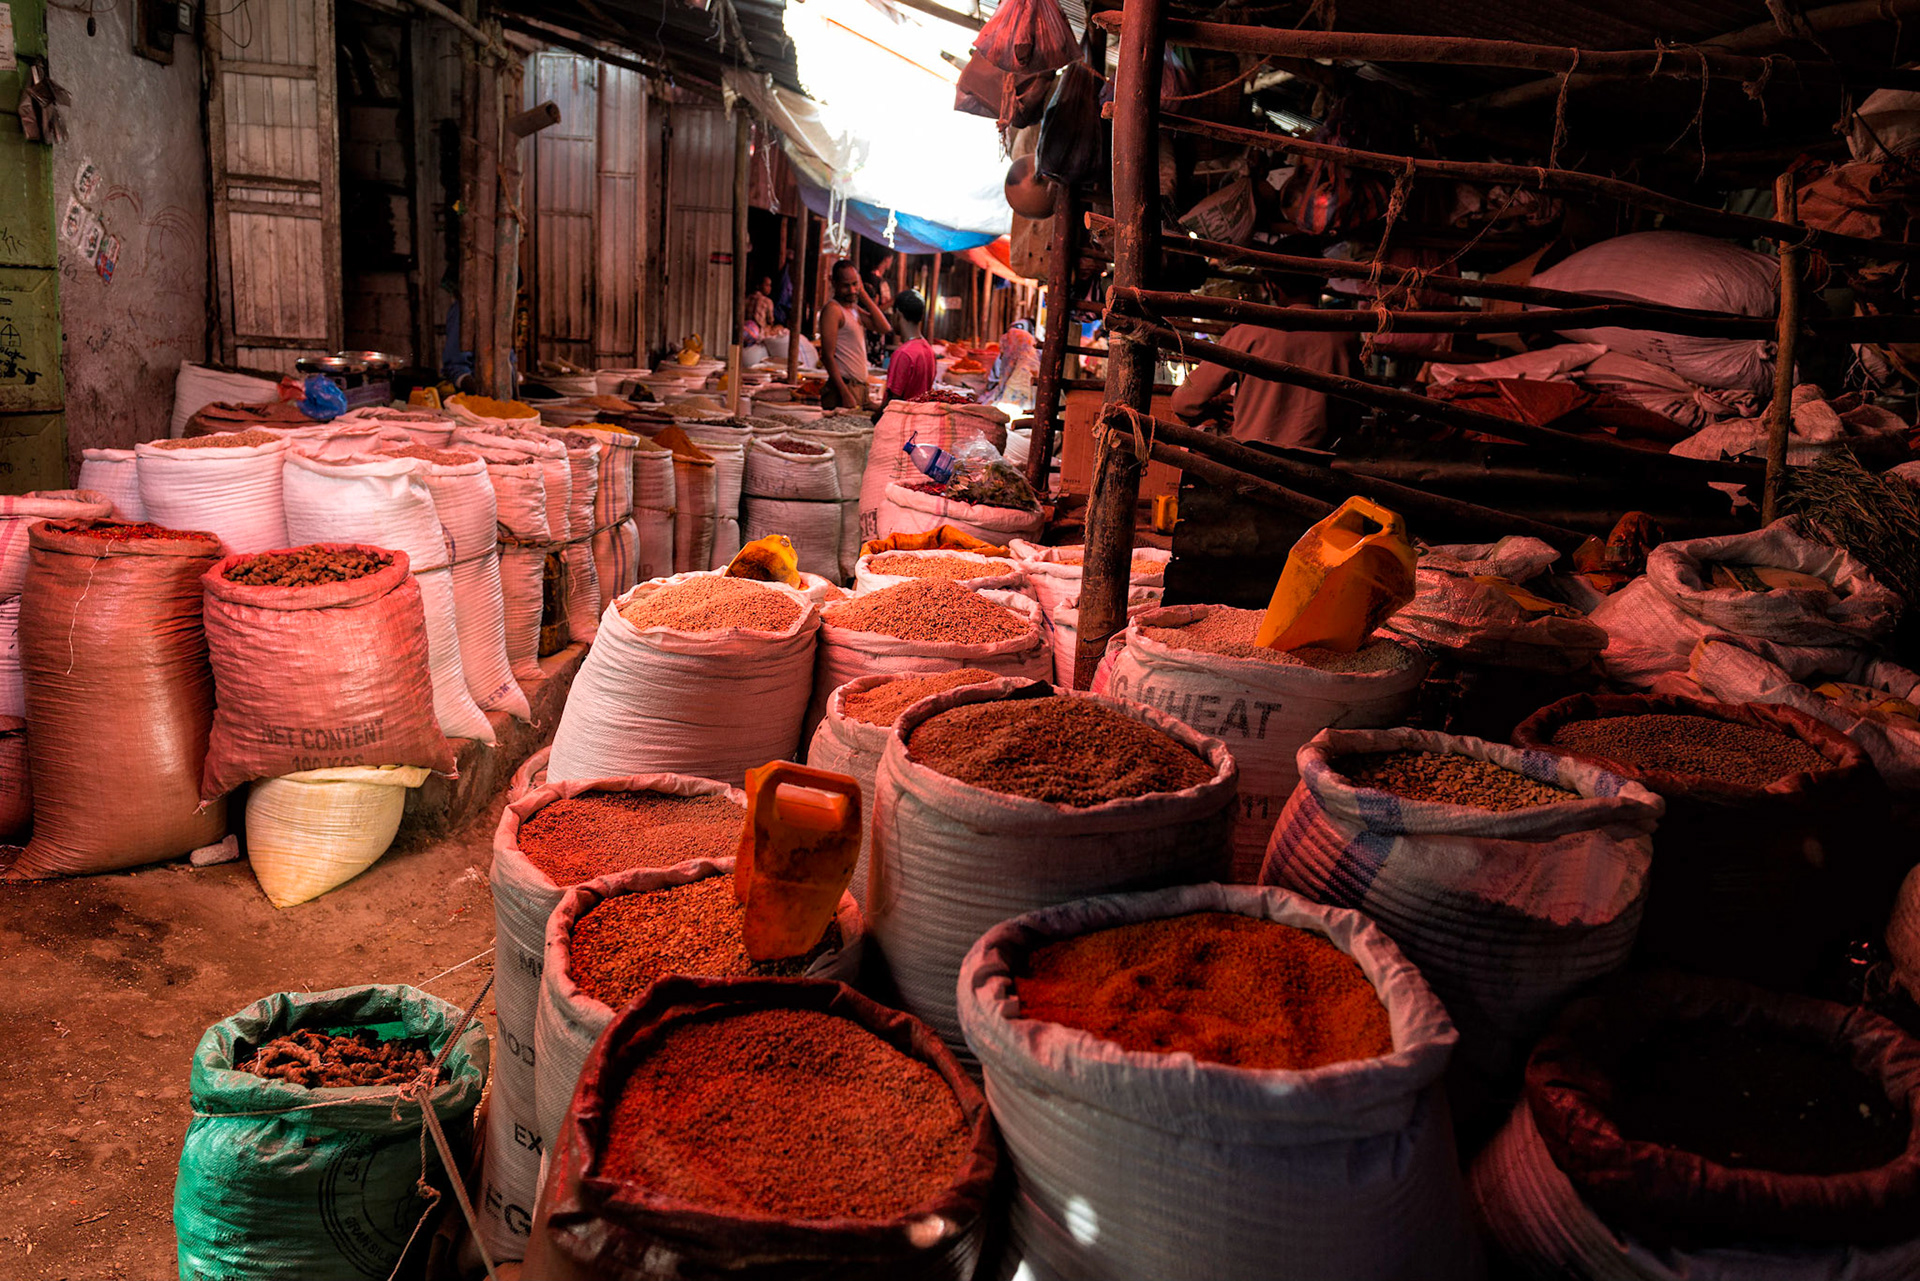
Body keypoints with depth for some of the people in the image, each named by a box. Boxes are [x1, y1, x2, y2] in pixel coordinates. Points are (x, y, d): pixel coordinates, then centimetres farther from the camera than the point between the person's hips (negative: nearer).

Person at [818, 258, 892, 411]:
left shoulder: (856, 309, 18)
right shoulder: (832, 309, -9)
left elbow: (885, 328, 6)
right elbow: (828, 356, -16)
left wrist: (864, 295, 5)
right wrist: (845, 395, -23)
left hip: (861, 386, 8)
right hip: (844, 387, -8)